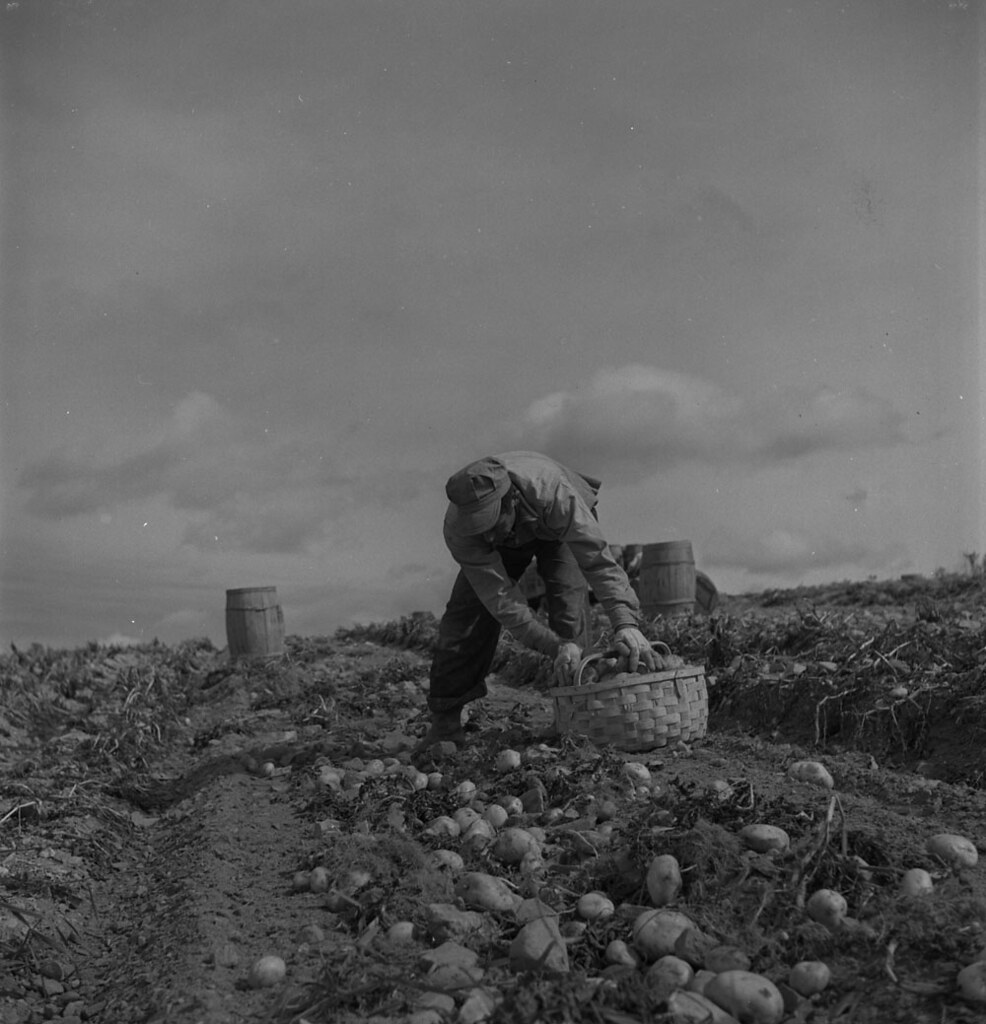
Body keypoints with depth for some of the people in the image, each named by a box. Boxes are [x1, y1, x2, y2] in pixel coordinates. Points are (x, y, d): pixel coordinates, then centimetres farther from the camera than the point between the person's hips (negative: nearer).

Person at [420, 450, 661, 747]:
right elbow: (502, 599, -38)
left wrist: (626, 622, -62)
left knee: (568, 596, -25)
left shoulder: (551, 490, -47)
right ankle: (445, 720, 1)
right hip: (508, 540, 2)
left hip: (560, 527, -1)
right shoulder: (457, 531, -38)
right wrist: (556, 646, -48)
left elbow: (597, 557, -49)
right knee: (467, 609, -11)